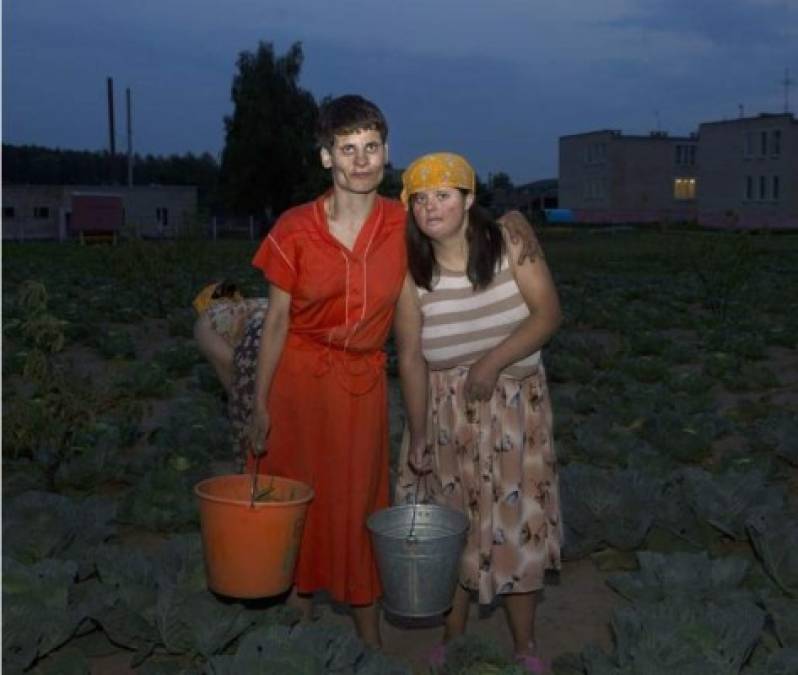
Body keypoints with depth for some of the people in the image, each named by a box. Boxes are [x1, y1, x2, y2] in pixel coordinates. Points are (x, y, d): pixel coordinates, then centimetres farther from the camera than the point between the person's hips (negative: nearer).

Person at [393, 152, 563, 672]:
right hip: (448, 410, 1)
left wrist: (494, 361, -24)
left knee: (517, 520, 4)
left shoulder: (509, 243, -10)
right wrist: (418, 435, -7)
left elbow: (548, 312, -13)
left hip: (515, 404, 0)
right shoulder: (412, 271, -9)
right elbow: (411, 357, -8)